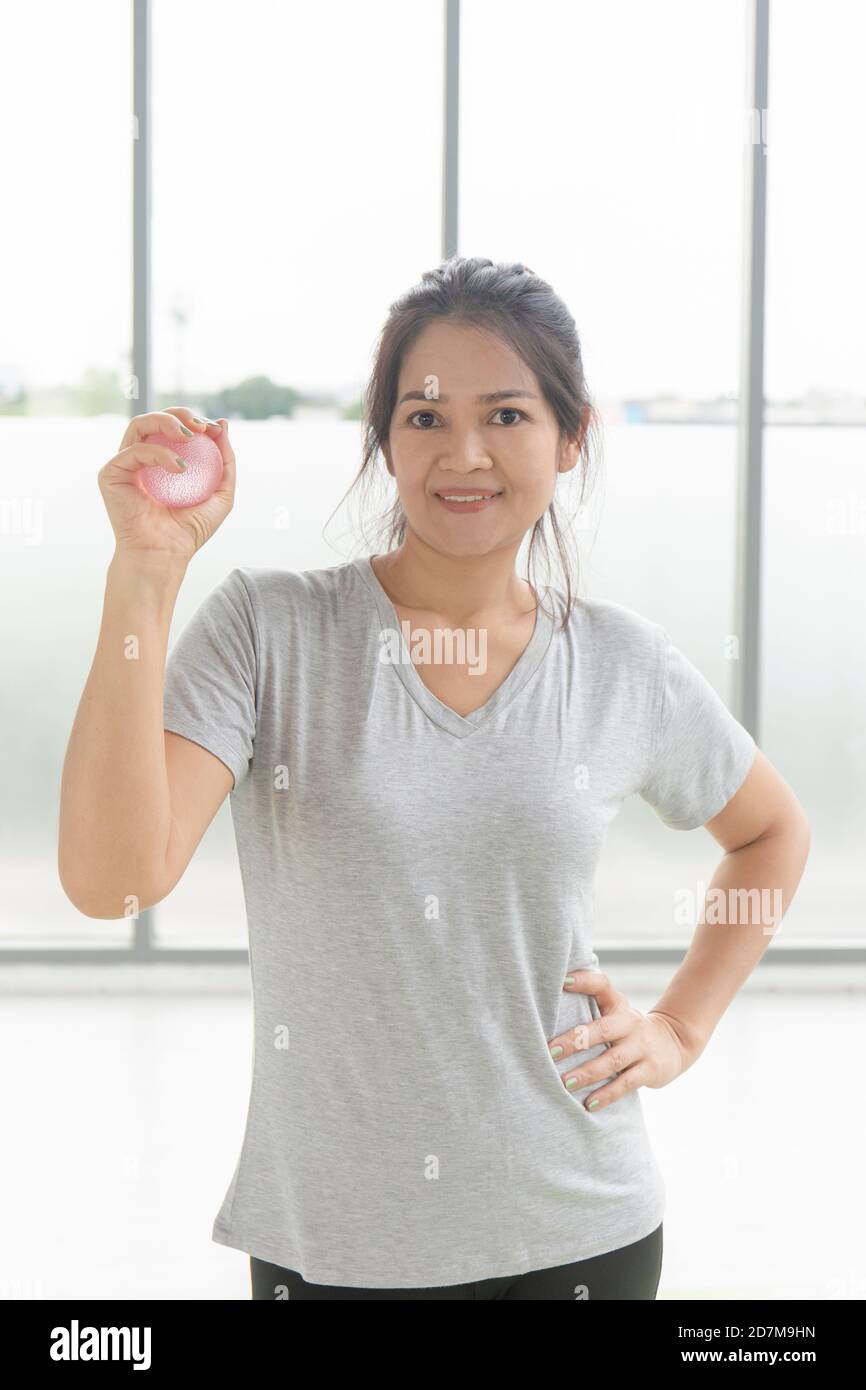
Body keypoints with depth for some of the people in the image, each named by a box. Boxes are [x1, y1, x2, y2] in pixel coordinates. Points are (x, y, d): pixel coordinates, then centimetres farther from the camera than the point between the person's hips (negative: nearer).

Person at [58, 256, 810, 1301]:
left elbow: (772, 832, 18)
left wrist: (680, 1029, 6)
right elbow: (111, 879, -22)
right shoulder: (267, 626, -8)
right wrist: (144, 572, -26)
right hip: (329, 1241, -1)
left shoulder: (624, 665, -1)